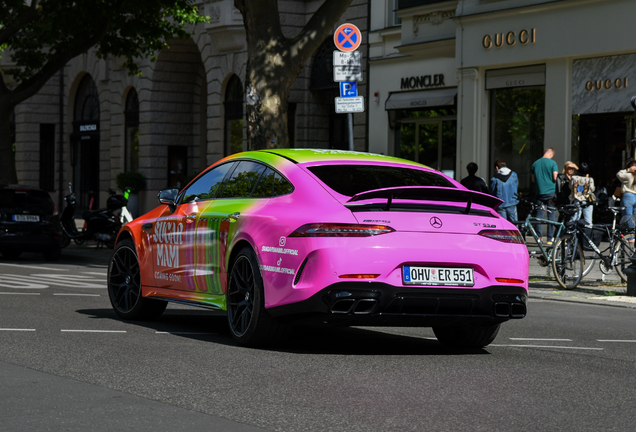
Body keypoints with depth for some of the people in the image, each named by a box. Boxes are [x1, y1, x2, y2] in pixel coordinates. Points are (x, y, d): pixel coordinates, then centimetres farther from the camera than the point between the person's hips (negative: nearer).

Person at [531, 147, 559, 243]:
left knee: (539, 214, 7)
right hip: (551, 192, -3)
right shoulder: (552, 163, -7)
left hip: (539, 192, 3)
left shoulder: (535, 163, 6)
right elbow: (555, 178, -11)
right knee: (551, 215, 2)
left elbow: (533, 180, 11)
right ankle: (550, 238, 2)